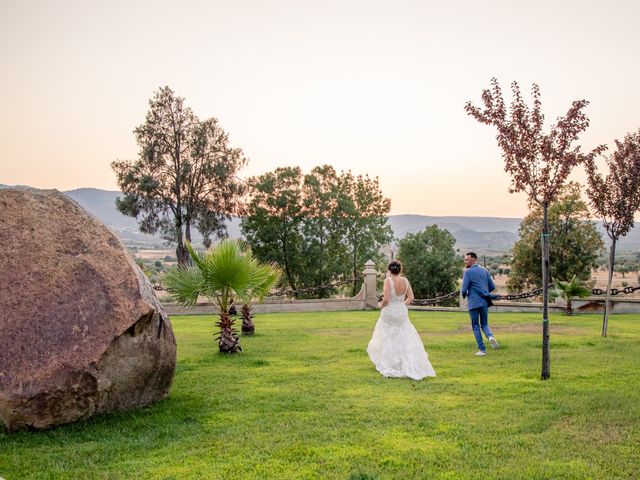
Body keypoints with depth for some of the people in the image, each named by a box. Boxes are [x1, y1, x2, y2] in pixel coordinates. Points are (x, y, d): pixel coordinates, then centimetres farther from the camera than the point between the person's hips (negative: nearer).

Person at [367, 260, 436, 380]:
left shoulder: (388, 281, -15)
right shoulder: (405, 281, -1)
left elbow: (386, 299, -21)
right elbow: (411, 298, 0)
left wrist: (381, 306, -1)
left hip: (389, 313, -4)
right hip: (402, 313, 4)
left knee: (387, 341, 11)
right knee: (405, 341, 14)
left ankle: (388, 367, 18)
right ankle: (411, 367, 11)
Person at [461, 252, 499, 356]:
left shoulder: (468, 272, -8)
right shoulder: (484, 271, 9)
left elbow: (464, 289, -12)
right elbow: (492, 286, 12)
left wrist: (464, 295, 10)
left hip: (474, 303, -5)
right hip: (484, 302, 5)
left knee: (476, 326, 6)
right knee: (484, 324, 16)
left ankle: (482, 349, 3)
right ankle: (490, 336, -15)